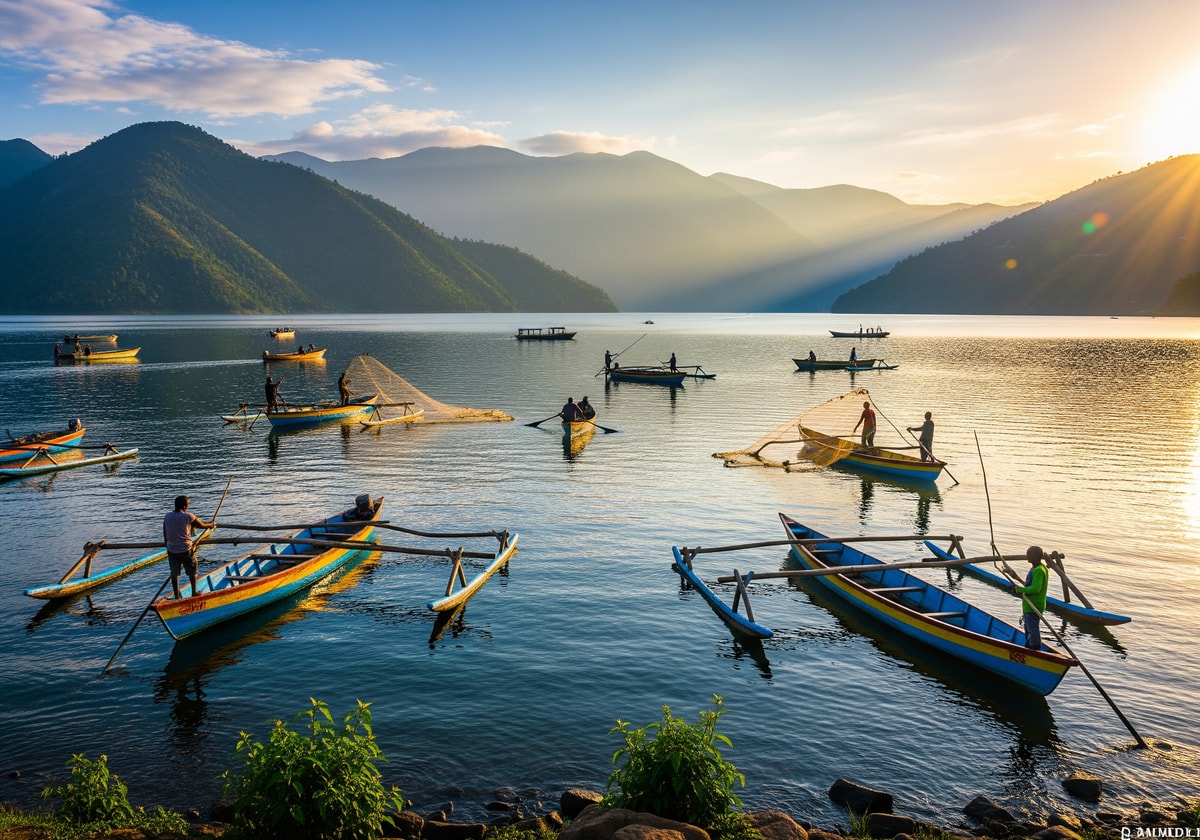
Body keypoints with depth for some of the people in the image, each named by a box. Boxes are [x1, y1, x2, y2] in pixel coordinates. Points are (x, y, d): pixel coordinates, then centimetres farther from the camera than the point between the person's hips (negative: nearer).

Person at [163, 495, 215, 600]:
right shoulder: (188, 517, -13)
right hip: (186, 549, -4)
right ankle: (194, 592, 22)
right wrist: (211, 525, 24)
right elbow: (201, 524, 3)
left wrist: (168, 548, 19)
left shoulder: (167, 517, 1)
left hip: (171, 550, 4)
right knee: (192, 571, 14)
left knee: (174, 573, 10)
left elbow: (165, 536, 7)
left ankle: (177, 597, 13)